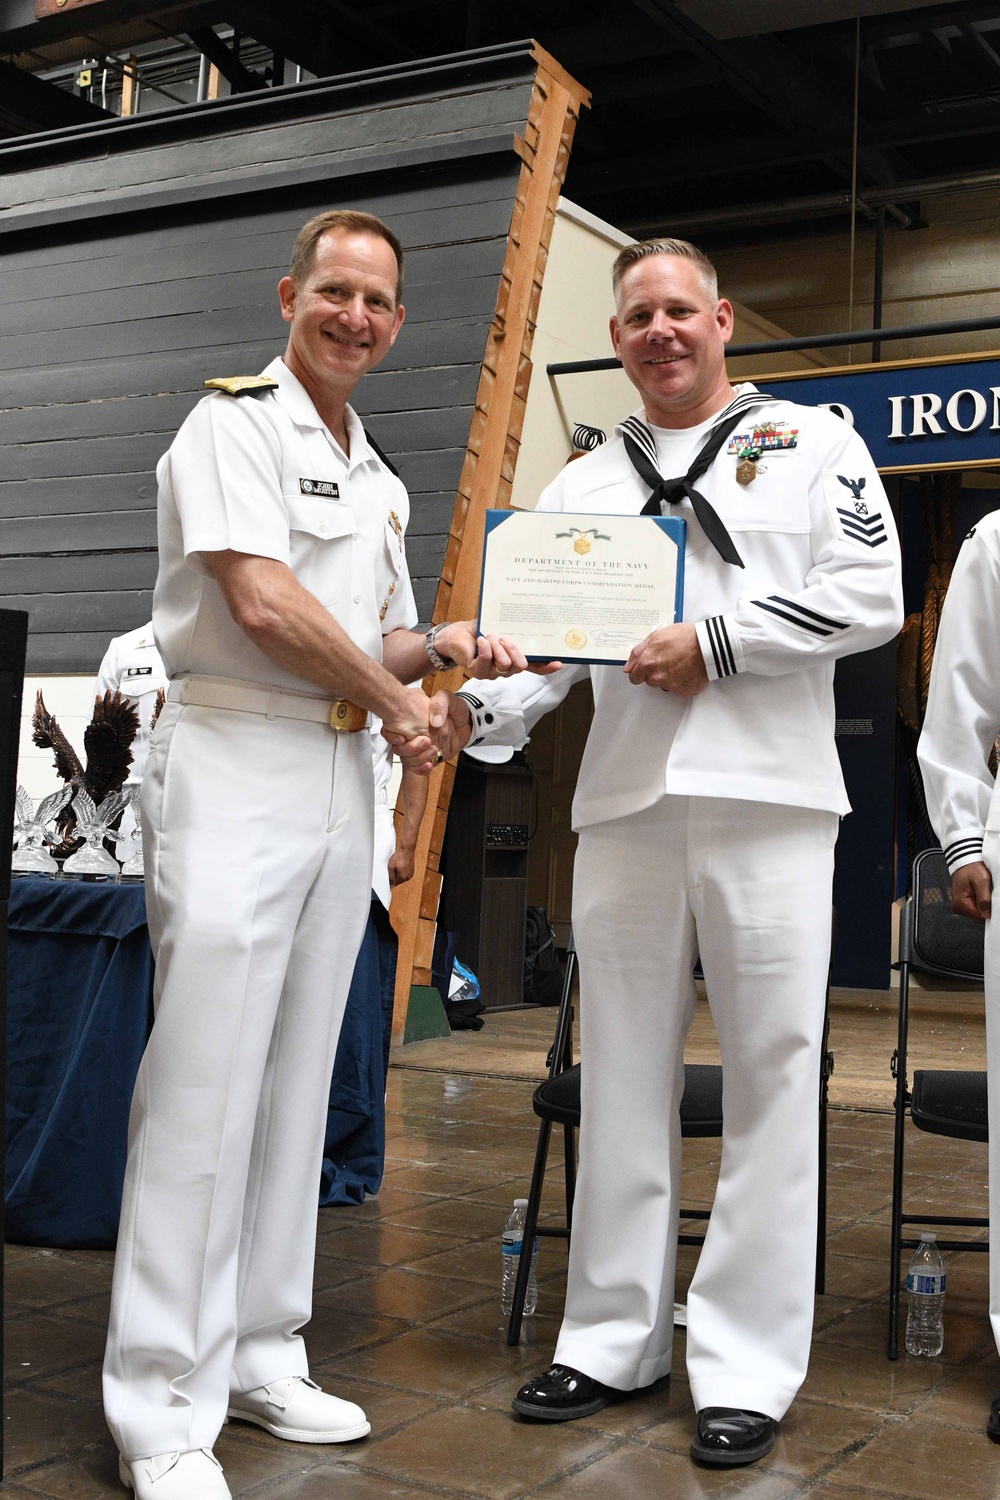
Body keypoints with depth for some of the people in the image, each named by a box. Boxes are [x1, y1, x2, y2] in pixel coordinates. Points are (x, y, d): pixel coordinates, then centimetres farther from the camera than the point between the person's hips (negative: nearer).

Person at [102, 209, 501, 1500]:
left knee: (297, 1081, 10)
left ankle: (259, 1355, 21)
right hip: (235, 770, -8)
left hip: (343, 779, 8)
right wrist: (395, 698, -5)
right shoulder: (236, 422, -4)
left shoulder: (379, 478, 21)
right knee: (204, 1084, -8)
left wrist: (440, 646, 3)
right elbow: (264, 600, -16)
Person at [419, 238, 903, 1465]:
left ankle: (747, 1366, 9)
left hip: (765, 800, -3)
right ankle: (612, 1339, 21)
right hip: (624, 806, 4)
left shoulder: (811, 442, 8)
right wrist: (478, 706, -10)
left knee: (769, 1082, -1)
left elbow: (870, 596, -3)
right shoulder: (582, 486, 18)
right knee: (622, 1083, 9)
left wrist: (716, 642, -11)